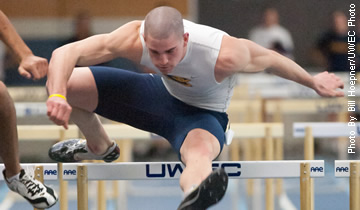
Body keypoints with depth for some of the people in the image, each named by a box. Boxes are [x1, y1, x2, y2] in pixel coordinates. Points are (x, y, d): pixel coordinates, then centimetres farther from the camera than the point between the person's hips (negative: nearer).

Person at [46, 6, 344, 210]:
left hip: (202, 115, -4)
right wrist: (57, 95, -52)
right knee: (66, 84, -8)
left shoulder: (226, 55, -37)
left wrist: (314, 82, 2)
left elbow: (271, 60, -16)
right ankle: (99, 147, 21)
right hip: (160, 93, 4)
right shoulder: (134, 39, -32)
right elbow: (65, 53, -31)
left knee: (200, 153, -42)